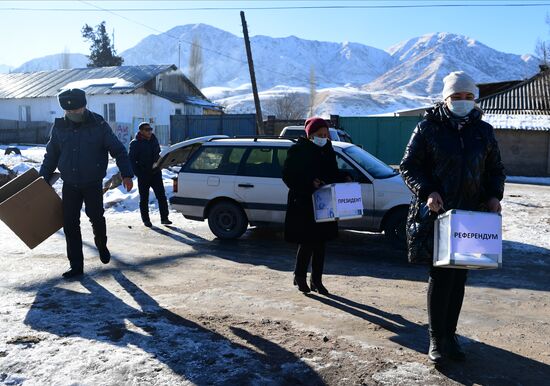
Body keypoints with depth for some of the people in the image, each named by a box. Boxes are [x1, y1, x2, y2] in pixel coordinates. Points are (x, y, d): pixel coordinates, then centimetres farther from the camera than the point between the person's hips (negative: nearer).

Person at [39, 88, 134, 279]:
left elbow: (118, 150, -5)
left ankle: (102, 246, 31)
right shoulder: (59, 127, 4)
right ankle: (76, 266, 10)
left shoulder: (99, 125, -6)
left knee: (96, 217, -2)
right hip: (69, 186, 3)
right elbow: (50, 156, 14)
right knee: (70, 225, 0)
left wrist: (126, 174, -12)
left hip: (93, 184, -3)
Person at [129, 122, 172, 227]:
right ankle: (146, 220, 16)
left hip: (156, 174, 4)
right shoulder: (135, 143, -5)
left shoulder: (154, 140, 10)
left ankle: (164, 218, 2)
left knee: (162, 197, -3)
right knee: (144, 199, 6)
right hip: (143, 175, -4)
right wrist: (138, 173, -12)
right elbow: (131, 160, -5)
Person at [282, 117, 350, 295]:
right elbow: (288, 176, -11)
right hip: (303, 203, -6)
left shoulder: (327, 150, 11)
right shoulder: (297, 150, -7)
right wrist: (310, 183, -22)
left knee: (320, 243, 9)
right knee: (307, 242, -4)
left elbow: (333, 173, 20)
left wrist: (344, 179, 0)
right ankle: (299, 276, 17)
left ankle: (316, 280, 20)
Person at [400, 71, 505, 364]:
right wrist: (427, 191, -17)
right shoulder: (428, 128, -2)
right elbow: (409, 166, -2)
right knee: (441, 276, -4)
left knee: (459, 277, 9)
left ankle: (449, 334, 24)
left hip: (471, 215, 4)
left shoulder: (483, 131, 10)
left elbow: (495, 169, 18)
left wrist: (494, 196, 0)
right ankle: (437, 339, 10)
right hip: (437, 214, -4)